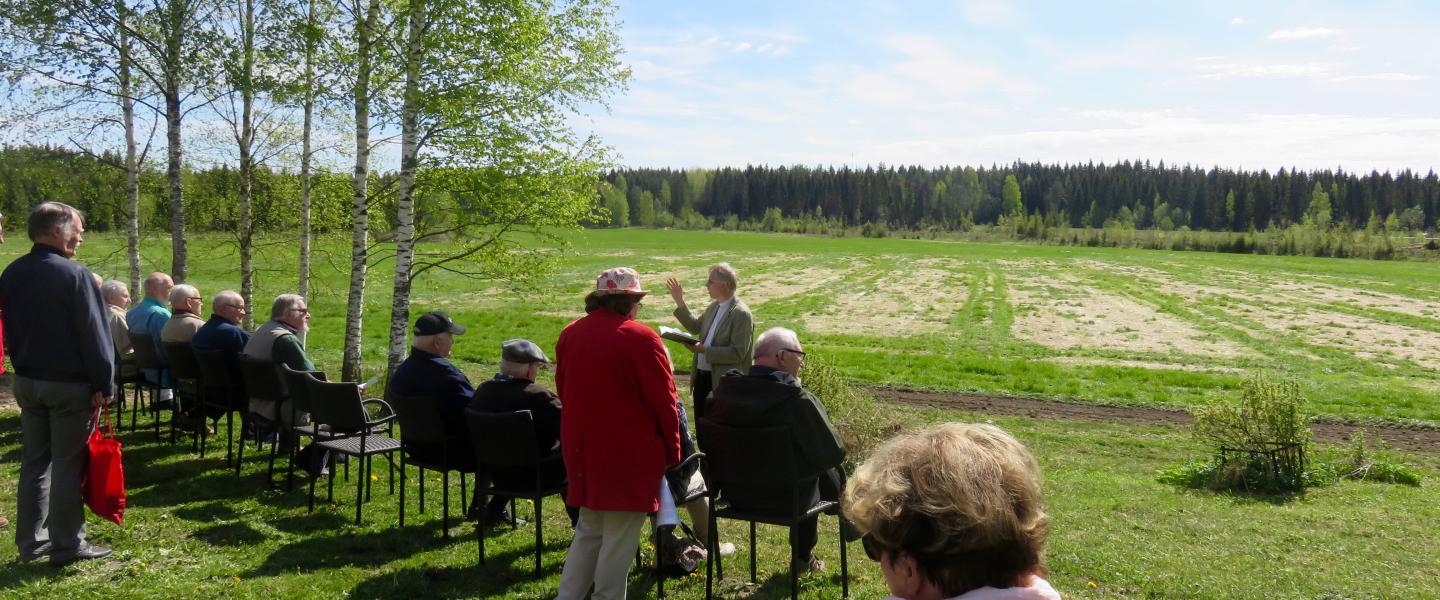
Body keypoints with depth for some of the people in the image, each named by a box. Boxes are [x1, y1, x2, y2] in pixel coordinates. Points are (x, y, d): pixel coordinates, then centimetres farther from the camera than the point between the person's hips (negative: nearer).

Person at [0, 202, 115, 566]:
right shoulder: (74, 275, -16)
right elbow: (94, 335, -16)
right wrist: (105, 385, -11)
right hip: (70, 384, -7)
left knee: (34, 463, 14)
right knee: (67, 465, 0)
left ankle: (31, 542, 21)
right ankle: (67, 546, 6)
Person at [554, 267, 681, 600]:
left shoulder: (569, 335, 4)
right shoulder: (641, 339, -16)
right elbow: (663, 401, -11)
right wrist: (672, 451, 2)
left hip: (582, 449, 7)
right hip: (628, 454, -7)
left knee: (588, 531, 20)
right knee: (619, 540, 5)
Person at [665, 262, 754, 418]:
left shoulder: (741, 314, -18)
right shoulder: (714, 306, 8)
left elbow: (738, 353, -22)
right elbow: (695, 327, 21)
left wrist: (705, 350, -24)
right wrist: (680, 302, 13)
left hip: (724, 383, -8)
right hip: (701, 376, 8)